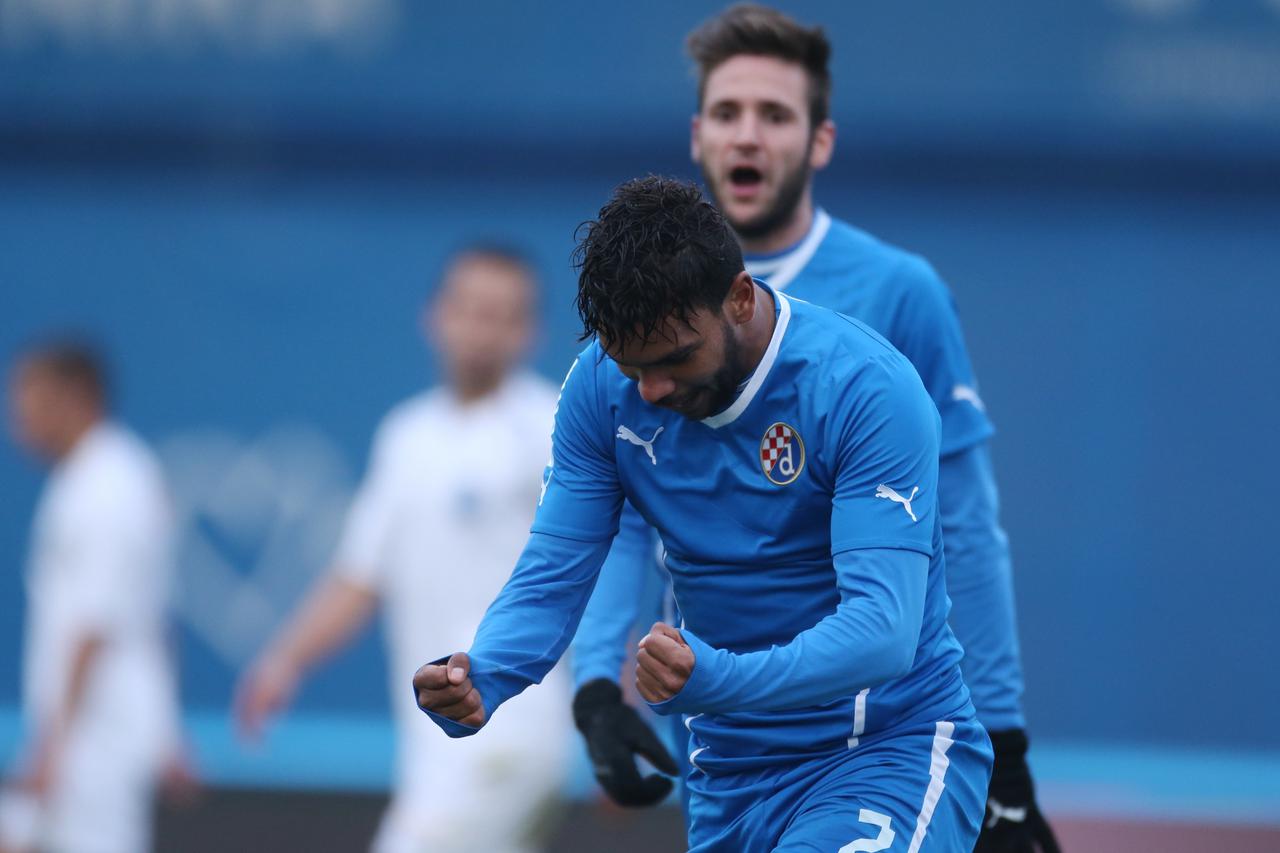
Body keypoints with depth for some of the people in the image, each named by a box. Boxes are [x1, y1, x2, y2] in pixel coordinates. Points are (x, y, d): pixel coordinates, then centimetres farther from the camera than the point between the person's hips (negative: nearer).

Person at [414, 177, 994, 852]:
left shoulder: (870, 389, -20)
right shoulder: (601, 385, -3)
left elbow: (883, 626, -28)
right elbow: (550, 581, -3)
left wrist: (719, 681, -45)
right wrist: (477, 681, -26)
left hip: (894, 746, -6)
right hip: (732, 767, 6)